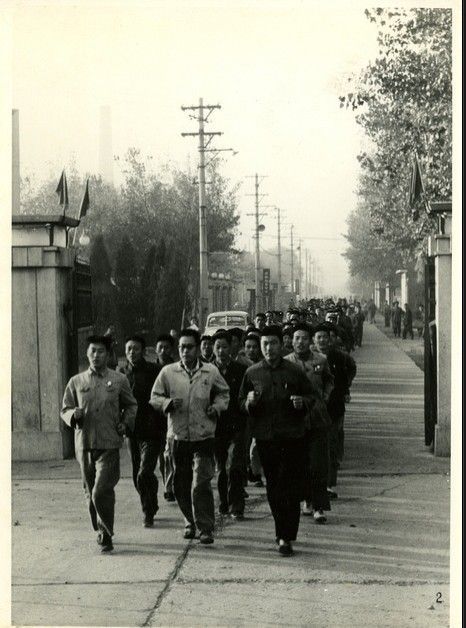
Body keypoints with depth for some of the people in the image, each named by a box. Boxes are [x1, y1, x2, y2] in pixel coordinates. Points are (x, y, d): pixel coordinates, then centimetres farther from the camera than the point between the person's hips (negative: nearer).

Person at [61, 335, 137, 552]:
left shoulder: (119, 380, 5)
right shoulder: (76, 382, 8)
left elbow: (131, 406, 16)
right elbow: (64, 410, 13)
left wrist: (126, 423, -1)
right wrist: (74, 414, -9)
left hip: (109, 445, -3)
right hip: (84, 444, 3)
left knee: (101, 492, -13)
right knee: (91, 493, 10)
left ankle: (106, 534, 2)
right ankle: (100, 530, 30)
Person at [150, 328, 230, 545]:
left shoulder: (211, 372, 3)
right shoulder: (168, 372, 2)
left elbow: (223, 393, 17)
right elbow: (154, 397, 7)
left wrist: (217, 406, -2)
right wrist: (168, 403, -13)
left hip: (204, 436, -2)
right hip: (178, 436, 2)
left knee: (201, 484, -11)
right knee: (181, 485, 10)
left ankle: (205, 528, -3)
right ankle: (190, 523, 30)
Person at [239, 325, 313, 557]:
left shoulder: (294, 371, 1)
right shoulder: (252, 373, 4)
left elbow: (311, 398, 9)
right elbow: (241, 403, 10)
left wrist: (302, 402, -13)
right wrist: (250, 402, -12)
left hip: (293, 436, -2)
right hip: (265, 439, 2)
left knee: (291, 489, -5)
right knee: (273, 488, 10)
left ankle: (286, 537, -2)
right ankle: (283, 532, 25)